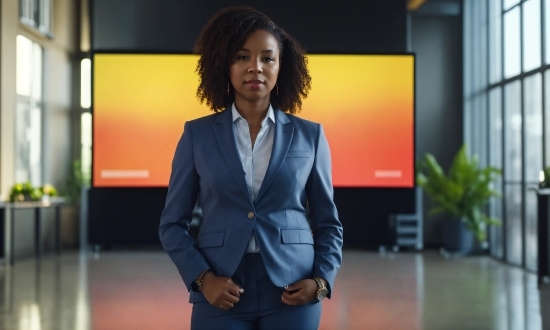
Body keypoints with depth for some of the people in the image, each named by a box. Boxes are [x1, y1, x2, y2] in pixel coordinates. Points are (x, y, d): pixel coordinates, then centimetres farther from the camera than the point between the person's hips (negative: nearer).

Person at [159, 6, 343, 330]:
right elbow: (173, 223, 5)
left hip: (291, 295, 1)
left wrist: (321, 281, -6)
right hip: (222, 295, 0)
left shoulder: (309, 136, 4)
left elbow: (328, 224, 9)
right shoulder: (198, 135, 3)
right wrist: (201, 278, -9)